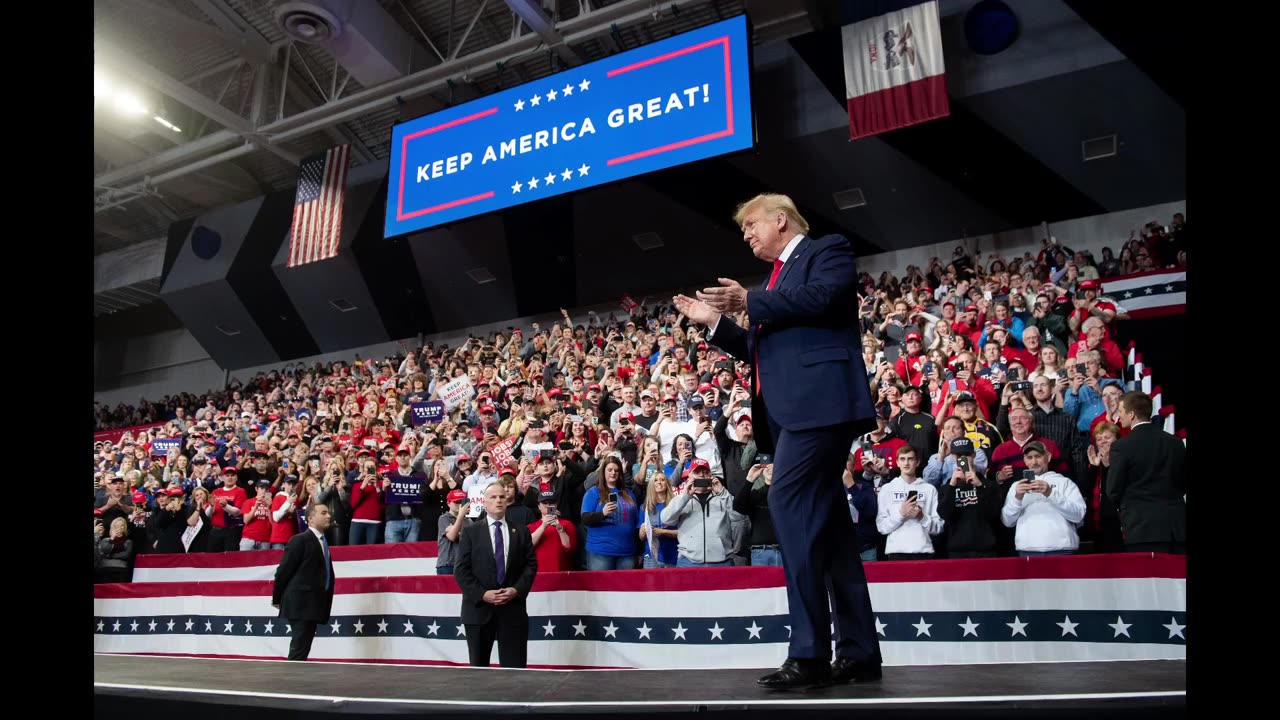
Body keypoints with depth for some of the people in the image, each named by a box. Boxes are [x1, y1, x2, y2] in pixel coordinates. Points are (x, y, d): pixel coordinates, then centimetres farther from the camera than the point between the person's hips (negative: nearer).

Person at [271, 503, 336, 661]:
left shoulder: (322, 542, 15)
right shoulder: (300, 540, -9)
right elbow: (283, 570, -8)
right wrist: (277, 599, -3)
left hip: (314, 604, 8)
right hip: (301, 602, -8)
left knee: (302, 648, 11)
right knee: (300, 648, -8)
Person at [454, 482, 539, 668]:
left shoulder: (521, 531, 10)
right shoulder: (470, 531, 4)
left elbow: (531, 564, 5)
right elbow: (461, 569, -2)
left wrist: (517, 590, -11)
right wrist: (481, 594, -13)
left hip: (513, 608, 1)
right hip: (479, 607, -1)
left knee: (514, 667, 0)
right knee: (479, 666, 9)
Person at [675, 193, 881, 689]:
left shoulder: (828, 250, 7)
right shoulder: (777, 277, 30)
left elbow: (824, 297, -15)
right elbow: (762, 351, 29)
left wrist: (751, 303, -11)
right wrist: (715, 321, 20)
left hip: (820, 401, -9)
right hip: (789, 411, 9)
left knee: (789, 504, -19)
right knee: (825, 521, 6)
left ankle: (810, 653, -16)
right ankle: (859, 652, 11)